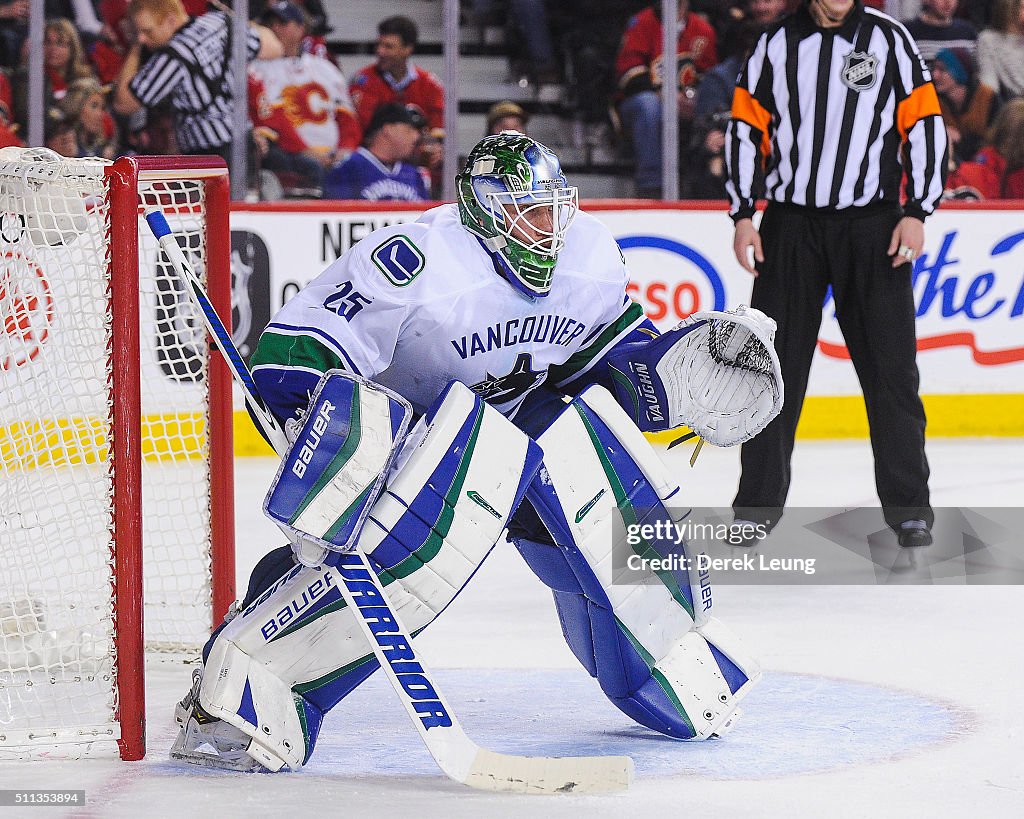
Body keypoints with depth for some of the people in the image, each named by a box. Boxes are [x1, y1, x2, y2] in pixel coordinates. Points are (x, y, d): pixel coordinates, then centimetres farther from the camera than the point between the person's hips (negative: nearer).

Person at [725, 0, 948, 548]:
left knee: (890, 364, -1)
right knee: (774, 363, 3)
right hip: (790, 225, 1)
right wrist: (743, 214, 1)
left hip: (873, 225, -1)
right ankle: (759, 500, 13)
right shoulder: (776, 45, 5)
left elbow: (925, 126, 1)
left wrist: (916, 213, -6)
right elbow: (745, 128, 8)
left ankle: (907, 503, 7)